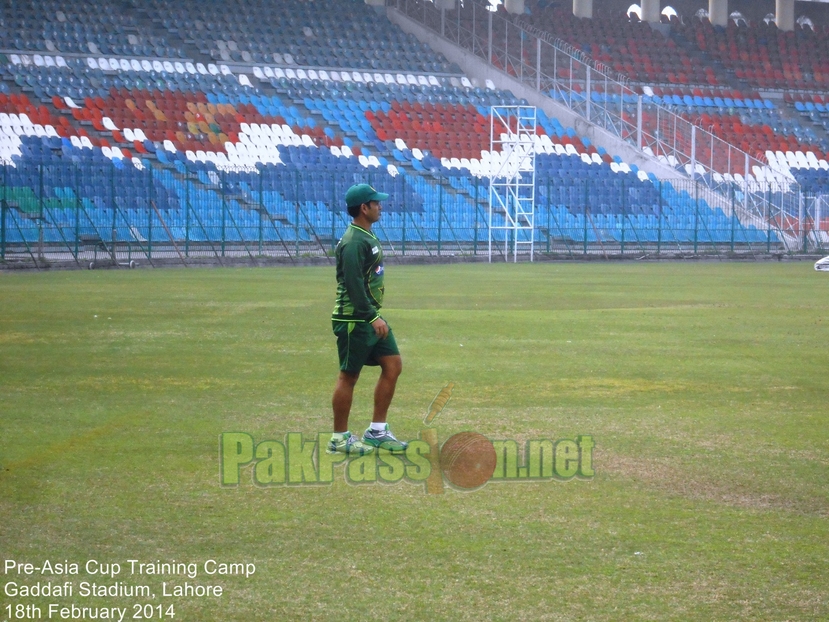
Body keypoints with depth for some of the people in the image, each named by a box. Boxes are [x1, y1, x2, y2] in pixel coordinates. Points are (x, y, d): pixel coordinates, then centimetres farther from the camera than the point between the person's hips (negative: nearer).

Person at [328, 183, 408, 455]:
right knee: (349, 376, -2)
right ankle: (339, 438, 8)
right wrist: (372, 318, -25)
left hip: (370, 317, 10)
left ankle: (377, 432, 14)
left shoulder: (368, 237, 13)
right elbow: (353, 285, -24)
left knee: (393, 365, 8)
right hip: (354, 320, -10)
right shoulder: (353, 242, -18)